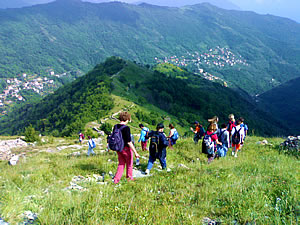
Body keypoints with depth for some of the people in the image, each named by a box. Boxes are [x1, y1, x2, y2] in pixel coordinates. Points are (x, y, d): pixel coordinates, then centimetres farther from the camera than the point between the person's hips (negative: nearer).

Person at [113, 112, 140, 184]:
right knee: (129, 164, 16)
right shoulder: (126, 128, -22)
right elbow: (129, 142, -24)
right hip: (126, 148, -6)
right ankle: (129, 178, 31)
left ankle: (116, 179, 12)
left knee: (121, 164, 19)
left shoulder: (115, 127, -1)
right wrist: (135, 152, -20)